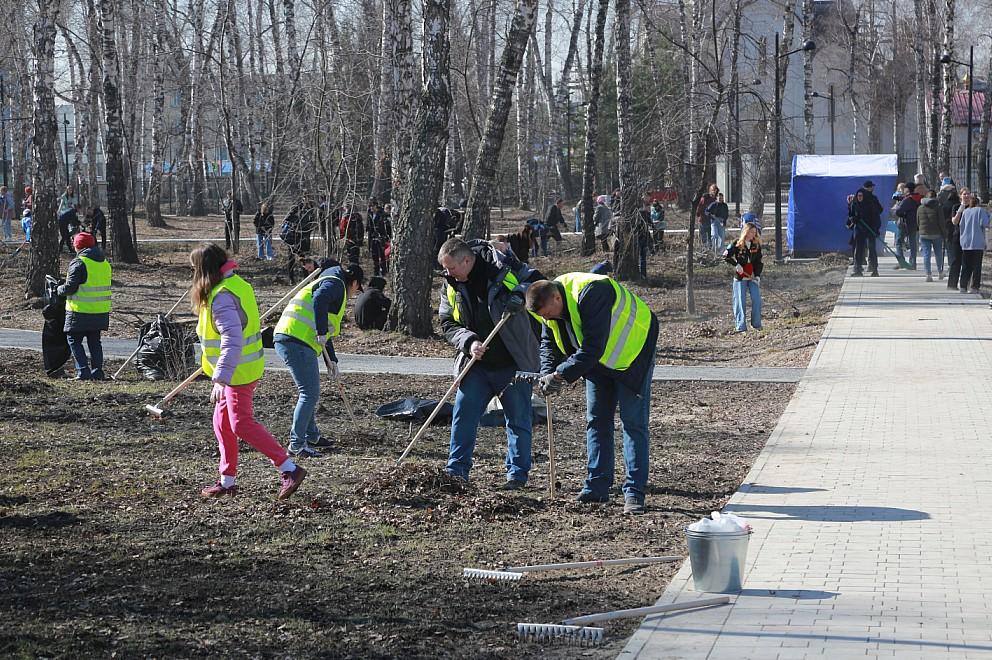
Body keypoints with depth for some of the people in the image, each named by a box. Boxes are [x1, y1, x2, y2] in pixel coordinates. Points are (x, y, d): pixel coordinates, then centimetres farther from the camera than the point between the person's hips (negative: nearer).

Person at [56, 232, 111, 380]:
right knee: (94, 341, 15)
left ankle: (83, 372, -7)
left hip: (81, 312, -7)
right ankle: (97, 372, 11)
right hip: (101, 311, 7)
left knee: (74, 340, 3)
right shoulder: (105, 263, 11)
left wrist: (60, 290, 6)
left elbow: (70, 287, -16)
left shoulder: (78, 263, -13)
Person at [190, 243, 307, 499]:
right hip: (247, 367, 10)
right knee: (222, 423, 15)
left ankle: (290, 469, -10)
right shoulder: (236, 284, 10)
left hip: (238, 371, -10)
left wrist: (220, 380, -33)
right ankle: (227, 481, 23)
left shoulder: (221, 297, -21)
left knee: (242, 424, -8)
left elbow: (232, 341, -30)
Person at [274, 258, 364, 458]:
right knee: (310, 394, -9)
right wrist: (321, 333, -22)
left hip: (285, 338, 10)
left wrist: (331, 360, 36)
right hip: (297, 341, -10)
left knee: (310, 392, 23)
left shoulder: (327, 282, 32)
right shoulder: (335, 284, 0)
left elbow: (326, 329, 37)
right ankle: (296, 445, -9)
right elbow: (319, 300, -24)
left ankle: (311, 437, 36)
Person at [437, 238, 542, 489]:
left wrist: (519, 294, -22)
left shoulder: (502, 266, -11)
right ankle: (456, 471, 10)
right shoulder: (451, 285, 3)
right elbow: (449, 325, 3)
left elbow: (537, 282, -2)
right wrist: (469, 342, -15)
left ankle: (517, 474, 13)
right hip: (476, 365, 4)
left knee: (518, 419, 3)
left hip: (514, 364, -4)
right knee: (463, 416, 2)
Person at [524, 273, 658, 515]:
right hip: (598, 359, 8)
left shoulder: (591, 294, -36)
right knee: (596, 420, 6)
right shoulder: (550, 304, -9)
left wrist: (563, 374, -37)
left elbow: (593, 346, -38)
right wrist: (548, 374, -16)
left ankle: (634, 492, -9)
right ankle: (597, 487, 11)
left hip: (633, 352, -8)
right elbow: (548, 343, 2)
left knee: (633, 421, -9)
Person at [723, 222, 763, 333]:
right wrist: (736, 265, -16)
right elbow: (726, 256, -5)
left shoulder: (756, 245, 5)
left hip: (753, 277, 3)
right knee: (740, 301, -2)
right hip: (740, 277, -3)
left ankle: (756, 324, 9)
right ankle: (740, 326, 2)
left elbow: (759, 262, 7)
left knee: (756, 299, -3)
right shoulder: (737, 244, -5)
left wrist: (758, 275, -5)